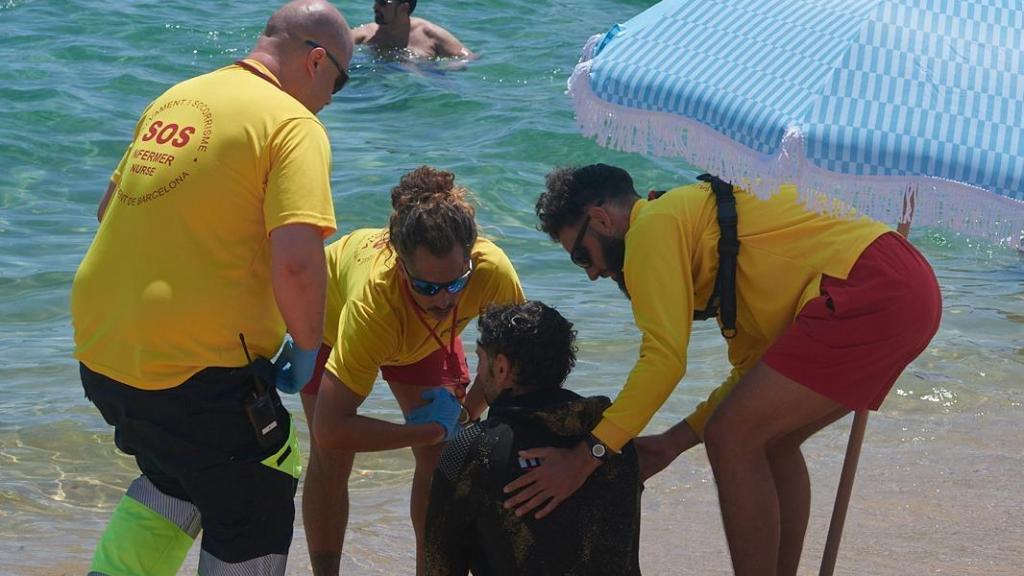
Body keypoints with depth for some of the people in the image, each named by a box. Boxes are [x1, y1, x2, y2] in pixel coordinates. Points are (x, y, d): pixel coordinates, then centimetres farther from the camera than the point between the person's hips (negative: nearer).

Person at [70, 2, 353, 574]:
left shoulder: (176, 99, 12)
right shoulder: (294, 126, -11)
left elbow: (110, 207, 24)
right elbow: (297, 262, -24)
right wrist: (307, 348, -7)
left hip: (99, 349, 8)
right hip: (196, 368, -8)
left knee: (179, 476, 31)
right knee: (255, 507, 13)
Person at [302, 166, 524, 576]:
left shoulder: (492, 272, -41)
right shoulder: (372, 301, -50)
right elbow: (331, 430, -50)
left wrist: (465, 415, -26)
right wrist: (432, 431, -42)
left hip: (423, 333, 3)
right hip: (331, 315, -3)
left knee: (441, 457, -3)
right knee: (331, 460, -8)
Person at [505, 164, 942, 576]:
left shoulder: (653, 226, -1)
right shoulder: (705, 221, 29)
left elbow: (664, 357, -12)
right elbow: (754, 366, 28)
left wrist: (585, 457, -10)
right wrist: (672, 443, 23)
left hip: (869, 294, -10)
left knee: (732, 439, -6)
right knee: (770, 440, 20)